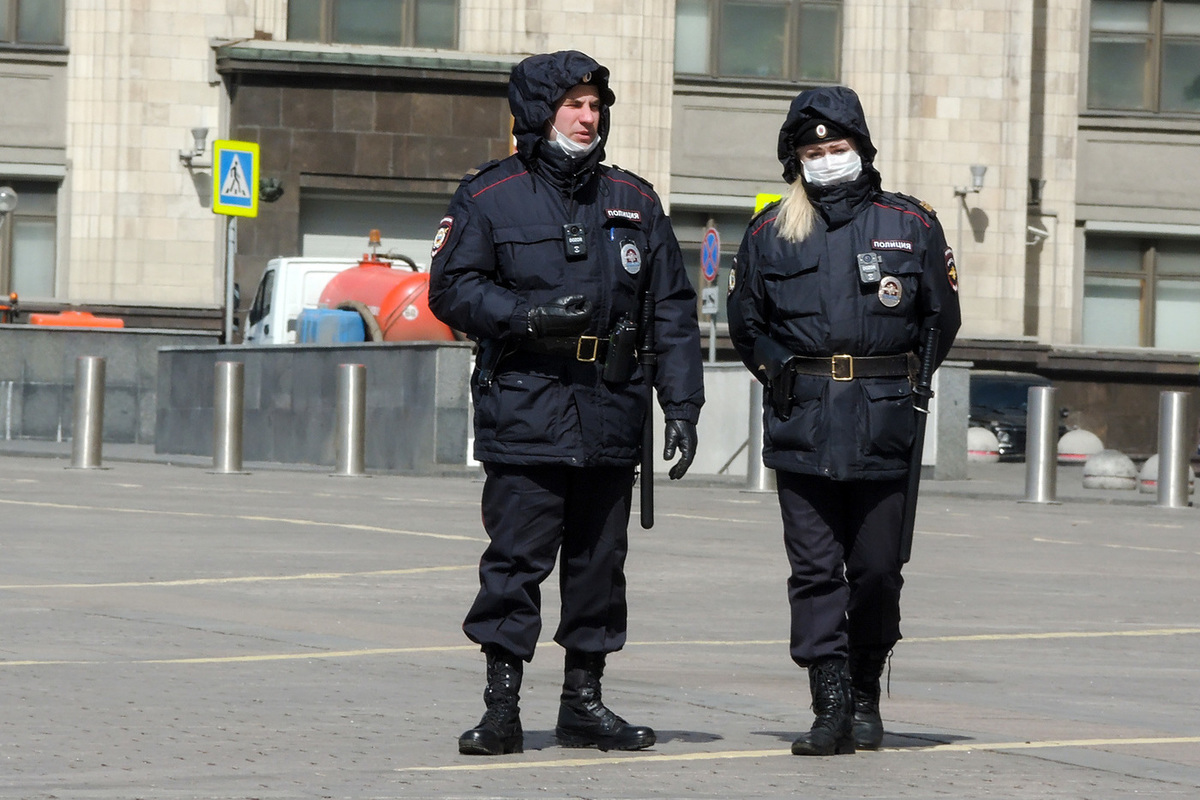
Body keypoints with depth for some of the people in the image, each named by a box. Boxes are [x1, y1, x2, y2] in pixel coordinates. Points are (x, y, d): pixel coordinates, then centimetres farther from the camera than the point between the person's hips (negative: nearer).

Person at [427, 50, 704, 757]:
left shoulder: (634, 201, 13)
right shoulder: (490, 197, 2)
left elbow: (673, 308, 12)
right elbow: (452, 288, -2)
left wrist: (682, 405, 5)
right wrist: (529, 315, -16)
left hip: (610, 408, 4)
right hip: (524, 407, -4)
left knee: (600, 559, 8)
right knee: (517, 558, -6)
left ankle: (584, 701, 17)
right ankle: (502, 707, -2)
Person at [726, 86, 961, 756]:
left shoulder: (911, 225, 7)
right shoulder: (770, 231, 9)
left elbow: (941, 319, 14)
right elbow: (747, 322, 19)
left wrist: (903, 384, 8)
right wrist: (785, 376, 9)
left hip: (884, 426, 0)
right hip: (802, 427, 1)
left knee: (877, 570, 3)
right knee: (815, 569, -5)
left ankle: (866, 696, 20)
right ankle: (832, 705, -5)